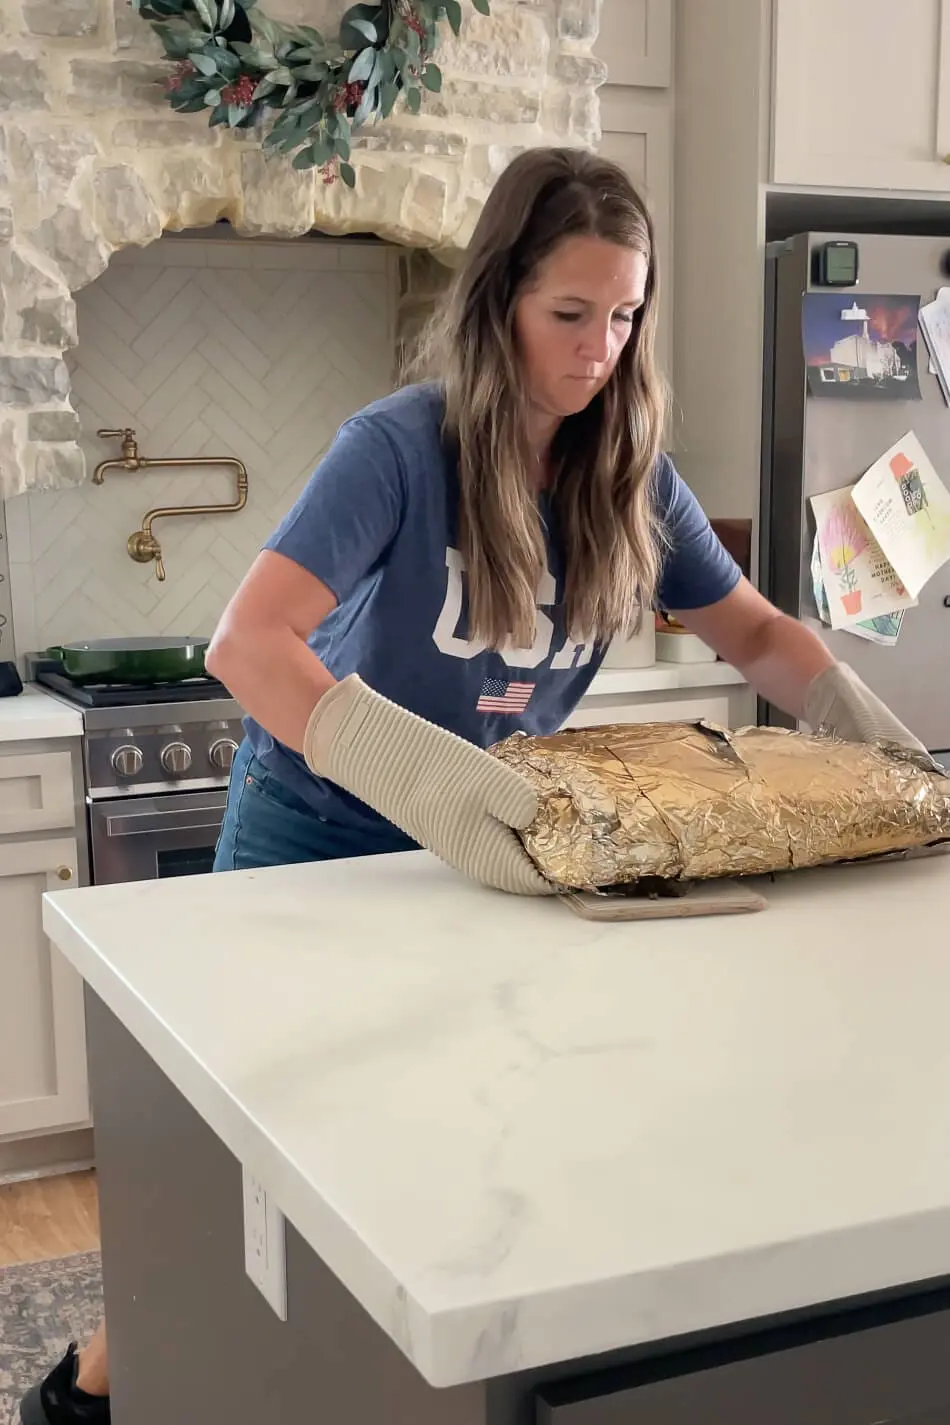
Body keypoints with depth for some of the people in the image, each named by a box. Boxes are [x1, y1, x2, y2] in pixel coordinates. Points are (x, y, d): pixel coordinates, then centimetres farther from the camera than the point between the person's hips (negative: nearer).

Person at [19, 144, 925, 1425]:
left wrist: (880, 738, -15)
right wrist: (432, 782, -49)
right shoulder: (402, 448, -25)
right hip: (320, 830, -4)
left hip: (483, 843, 5)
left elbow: (755, 632, 3)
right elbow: (247, 646, -35)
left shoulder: (628, 475, -7)